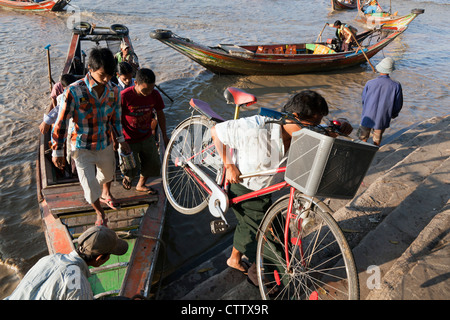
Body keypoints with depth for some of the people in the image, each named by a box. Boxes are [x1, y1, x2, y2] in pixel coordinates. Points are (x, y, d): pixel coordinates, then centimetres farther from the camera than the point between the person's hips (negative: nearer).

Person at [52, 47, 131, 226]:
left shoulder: (113, 91, -10)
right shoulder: (75, 91, -24)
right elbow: (61, 122, -16)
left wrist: (121, 139, 13)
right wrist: (57, 151, -11)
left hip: (105, 145, 4)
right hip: (83, 149, -4)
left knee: (108, 174, 27)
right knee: (90, 189, -2)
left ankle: (106, 194, 61)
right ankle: (100, 213, 29)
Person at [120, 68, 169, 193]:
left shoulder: (154, 95, -11)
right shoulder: (124, 96, -25)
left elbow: (160, 114, 5)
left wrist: (164, 135, 11)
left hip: (147, 137, 5)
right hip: (129, 140, -4)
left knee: (152, 164, 13)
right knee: (132, 168, 1)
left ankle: (141, 185, 43)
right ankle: (127, 177, 41)